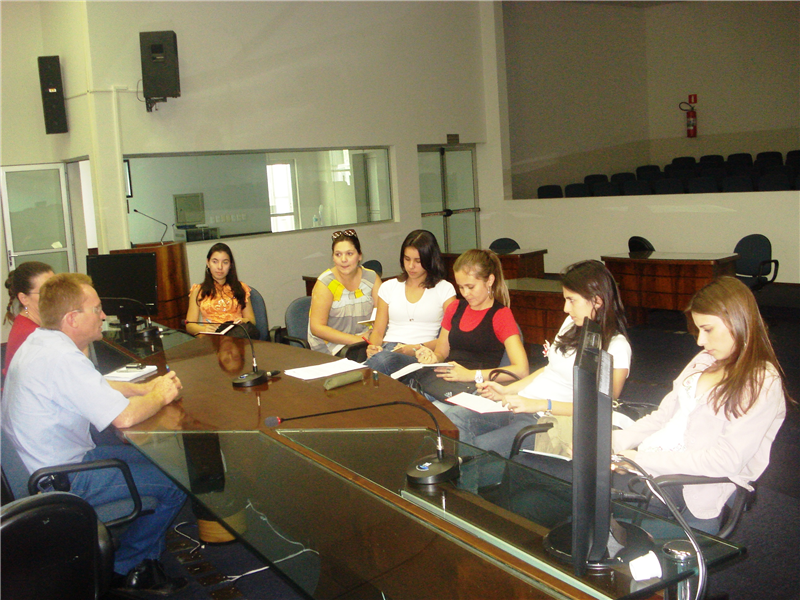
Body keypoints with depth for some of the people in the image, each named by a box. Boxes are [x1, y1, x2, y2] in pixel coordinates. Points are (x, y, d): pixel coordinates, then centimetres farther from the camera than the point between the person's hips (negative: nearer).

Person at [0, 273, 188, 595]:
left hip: (36, 464, 11)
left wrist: (144, 387, 4)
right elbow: (124, 417, -32)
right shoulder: (62, 358, -28)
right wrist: (159, 397, -11)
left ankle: (144, 561, 22)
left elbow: (97, 386, 18)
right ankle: (126, 568, 15)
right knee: (176, 482, -7)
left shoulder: (39, 342, 5)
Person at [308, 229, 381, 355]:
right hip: (331, 346, -4)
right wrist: (356, 339, -21)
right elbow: (317, 328, -14)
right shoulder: (325, 283, -9)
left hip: (367, 340, 4)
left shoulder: (371, 278, 4)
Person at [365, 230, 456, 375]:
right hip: (387, 350, 3)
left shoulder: (445, 289, 12)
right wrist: (373, 347, -5)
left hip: (420, 357, -2)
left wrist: (416, 348, -13)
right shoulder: (388, 287, 23)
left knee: (382, 359, -40)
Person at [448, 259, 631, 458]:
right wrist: (505, 391, 12)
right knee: (454, 419, -17)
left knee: (476, 448, -27)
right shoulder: (572, 324, 16)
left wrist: (540, 404, -22)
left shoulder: (616, 346, -8)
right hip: (520, 404, 8)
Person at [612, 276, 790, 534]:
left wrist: (643, 459, -20)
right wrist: (615, 440, -2)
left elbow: (726, 460, -17)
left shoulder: (763, 384, -9)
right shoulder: (705, 361, 15)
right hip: (652, 466, 7)